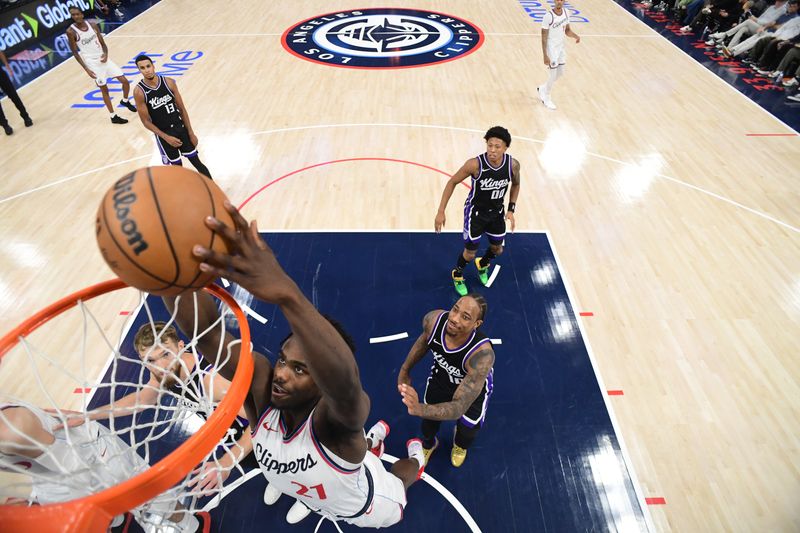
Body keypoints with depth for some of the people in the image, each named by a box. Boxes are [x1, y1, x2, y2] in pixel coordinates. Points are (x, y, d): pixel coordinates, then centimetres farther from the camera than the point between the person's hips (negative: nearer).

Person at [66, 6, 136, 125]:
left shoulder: (92, 25, 2)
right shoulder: (71, 31, -10)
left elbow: (103, 43, 8)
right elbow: (75, 53, -7)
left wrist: (105, 54, -13)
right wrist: (86, 69, -13)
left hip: (103, 59, 4)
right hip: (92, 63, -4)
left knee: (125, 81, 4)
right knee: (104, 89, 1)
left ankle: (125, 101, 33)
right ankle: (113, 116, 11)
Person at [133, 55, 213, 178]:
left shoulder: (169, 82, -5)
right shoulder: (139, 92, -12)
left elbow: (182, 109, 1)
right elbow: (146, 121, -8)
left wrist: (191, 133, 0)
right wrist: (166, 137, -14)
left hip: (181, 127, 2)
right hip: (163, 134, -2)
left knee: (197, 162, 9)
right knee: (177, 168, 7)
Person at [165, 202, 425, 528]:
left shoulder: (336, 419, -48)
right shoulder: (262, 384, -37)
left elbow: (345, 383, -74)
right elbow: (205, 333, -52)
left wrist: (287, 294, -90)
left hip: (366, 508, -3)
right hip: (316, 498, 3)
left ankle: (415, 455, 59)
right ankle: (375, 436, 62)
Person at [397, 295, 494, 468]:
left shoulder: (482, 354, -47)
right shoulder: (433, 320, -35)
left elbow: (459, 407, -48)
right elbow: (424, 341, -9)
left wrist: (419, 409, -65)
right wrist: (405, 370, 3)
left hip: (475, 386, -2)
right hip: (441, 376, 3)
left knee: (467, 431, 19)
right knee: (429, 419, 22)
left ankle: (460, 444, 61)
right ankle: (429, 444, 61)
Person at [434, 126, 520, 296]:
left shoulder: (513, 165, -19)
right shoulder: (475, 164, -30)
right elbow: (452, 182, -17)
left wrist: (511, 209, -4)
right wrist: (441, 211, -20)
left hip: (497, 212, 4)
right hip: (475, 211, -4)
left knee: (497, 249, 20)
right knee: (470, 253, 4)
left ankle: (483, 265, 55)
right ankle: (457, 275, 38)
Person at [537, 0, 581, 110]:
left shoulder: (566, 13, 0)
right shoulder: (548, 16, -20)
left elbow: (567, 30, 11)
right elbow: (544, 37, -19)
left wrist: (576, 36, -10)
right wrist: (545, 56, -23)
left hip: (561, 47, 7)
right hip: (552, 48, -7)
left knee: (560, 73, 15)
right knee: (553, 74, 0)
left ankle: (543, 89, 36)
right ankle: (547, 99, 20)